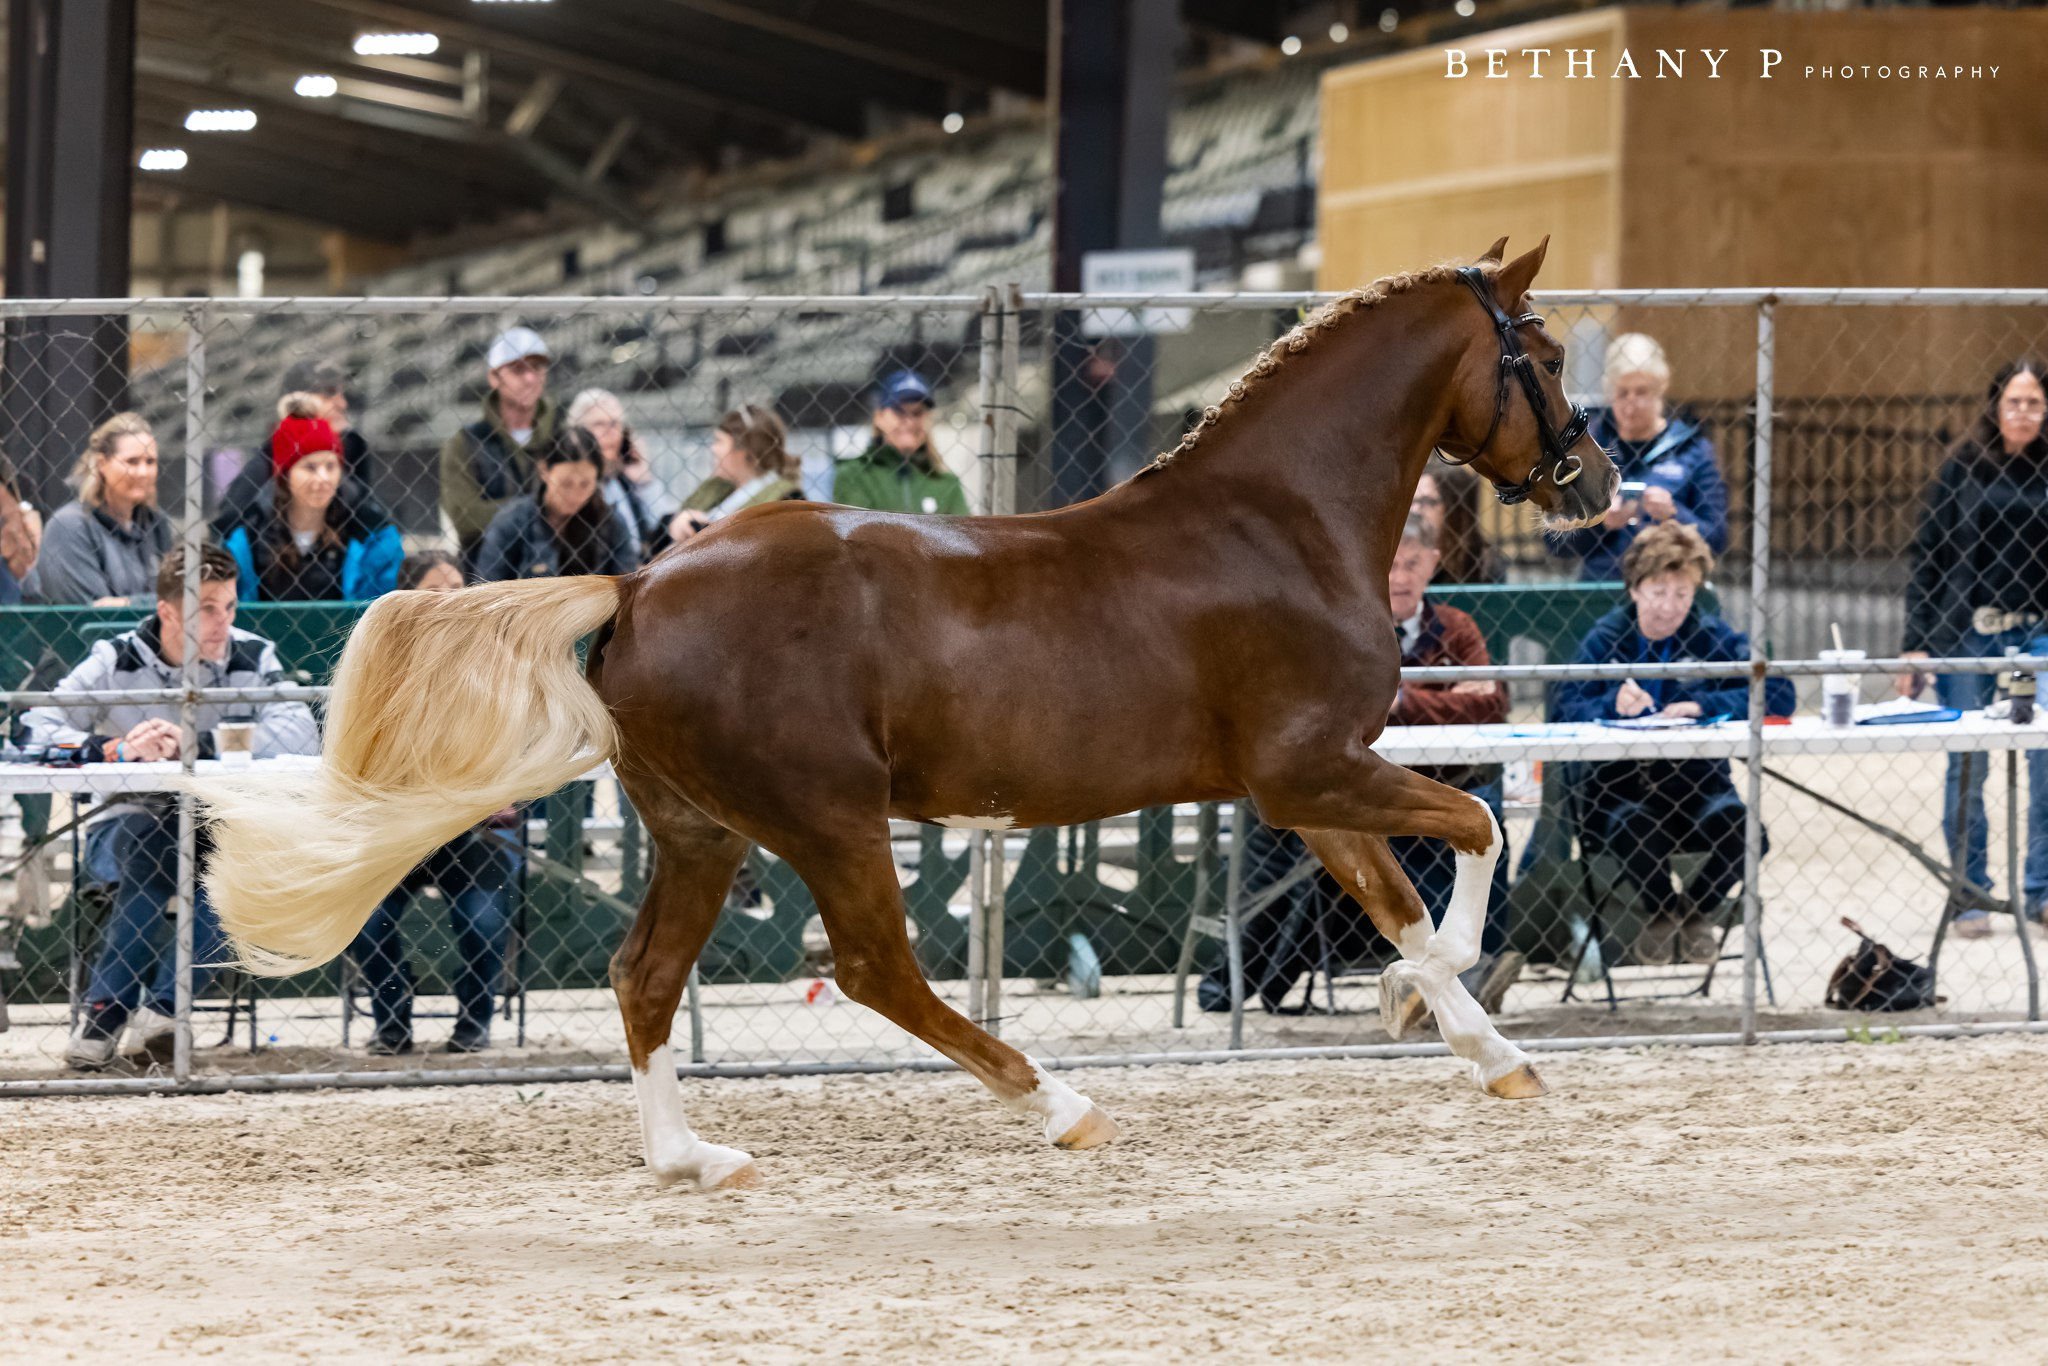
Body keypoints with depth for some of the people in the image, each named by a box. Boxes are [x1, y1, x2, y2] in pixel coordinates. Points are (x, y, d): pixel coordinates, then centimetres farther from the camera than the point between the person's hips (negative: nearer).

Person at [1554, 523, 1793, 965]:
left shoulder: (1712, 636, 3)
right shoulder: (1608, 637, 2)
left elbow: (1778, 693, -10)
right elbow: (1564, 710, -10)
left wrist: (1702, 705, -21)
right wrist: (1612, 706, -30)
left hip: (1695, 779, 1)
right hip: (1617, 780, -1)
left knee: (1745, 830, -30)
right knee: (1638, 830, -36)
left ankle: (1698, 911, 7)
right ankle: (1661, 912, 2)